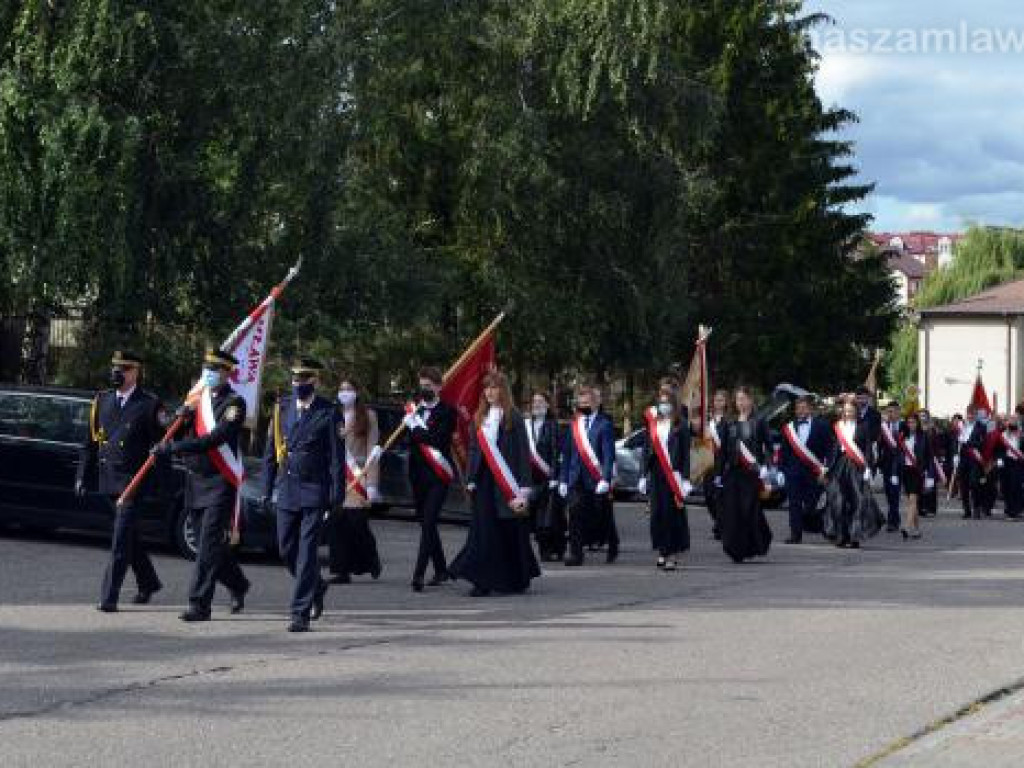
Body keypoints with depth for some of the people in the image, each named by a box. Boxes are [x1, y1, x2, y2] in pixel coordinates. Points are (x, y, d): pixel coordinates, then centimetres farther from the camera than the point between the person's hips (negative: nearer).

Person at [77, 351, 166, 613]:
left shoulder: (149, 404, -4)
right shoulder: (102, 400, 11)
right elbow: (90, 442, 15)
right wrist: (82, 476, 11)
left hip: (133, 480, -6)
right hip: (108, 480, 6)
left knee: (122, 538, -10)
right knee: (129, 535, 17)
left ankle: (109, 597, -9)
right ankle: (148, 583, 34)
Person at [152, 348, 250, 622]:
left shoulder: (234, 403, -9)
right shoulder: (198, 399, 12)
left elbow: (215, 438, -22)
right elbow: (186, 436, 12)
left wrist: (173, 447, -25)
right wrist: (183, 418, -9)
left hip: (220, 483, -7)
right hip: (196, 482, 7)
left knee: (209, 542, -9)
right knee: (212, 541, 14)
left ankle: (199, 604, -8)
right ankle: (238, 586, 34)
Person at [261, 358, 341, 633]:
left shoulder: (328, 413, -4)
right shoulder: (281, 408, 9)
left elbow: (336, 457, -4)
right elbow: (271, 451, 13)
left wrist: (336, 496, -9)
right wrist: (267, 488, 9)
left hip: (314, 492, -5)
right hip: (286, 491, 5)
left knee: (307, 552, -6)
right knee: (287, 550, 10)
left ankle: (301, 613, -3)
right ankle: (316, 587, 35)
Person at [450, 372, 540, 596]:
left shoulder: (513, 417, -4)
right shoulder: (480, 418, 12)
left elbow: (523, 452, -8)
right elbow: (474, 449, 14)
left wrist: (523, 486, -14)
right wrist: (471, 480, 5)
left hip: (506, 481, -4)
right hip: (484, 480, 4)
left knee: (510, 530, 3)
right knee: (484, 528, -3)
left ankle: (518, 579, 17)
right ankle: (484, 581, -3)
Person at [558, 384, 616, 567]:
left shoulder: (604, 424, -5)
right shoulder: (574, 424, 10)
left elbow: (609, 455, -10)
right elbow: (567, 454, 13)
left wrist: (605, 479, -19)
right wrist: (563, 480, 8)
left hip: (597, 481, -3)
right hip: (577, 480, 3)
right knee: (575, 514, -10)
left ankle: (612, 548, 31)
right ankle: (575, 553, -8)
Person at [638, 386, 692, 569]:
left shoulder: (680, 425, -2)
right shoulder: (652, 424, 11)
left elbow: (686, 454, -4)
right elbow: (647, 450, 13)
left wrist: (685, 478, -10)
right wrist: (644, 476, 8)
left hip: (674, 475, -4)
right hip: (656, 474, 4)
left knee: (673, 512, -5)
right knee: (657, 512, 3)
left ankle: (673, 554, -1)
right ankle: (662, 552, 14)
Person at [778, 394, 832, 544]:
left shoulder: (821, 425, 2)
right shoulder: (789, 427, 10)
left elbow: (828, 449, -1)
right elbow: (785, 451, 12)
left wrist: (825, 470, -8)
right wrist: (783, 469, 5)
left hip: (813, 472, -3)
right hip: (793, 470, 3)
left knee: (810, 505, -3)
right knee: (795, 504, -1)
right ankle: (795, 534, 1)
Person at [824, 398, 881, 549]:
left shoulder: (862, 426, 2)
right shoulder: (837, 427, 10)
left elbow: (868, 448, -2)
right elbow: (833, 448, 10)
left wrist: (868, 467, -11)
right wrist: (828, 466, 3)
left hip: (857, 467, -3)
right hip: (840, 466, 3)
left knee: (857, 502, -5)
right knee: (839, 502, 0)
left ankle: (855, 537, -1)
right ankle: (842, 536, 6)